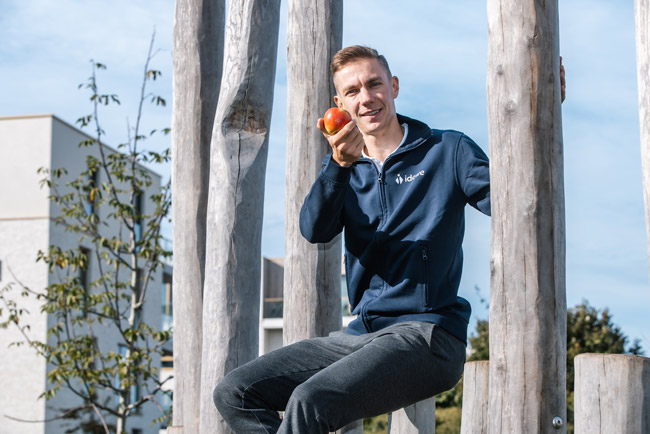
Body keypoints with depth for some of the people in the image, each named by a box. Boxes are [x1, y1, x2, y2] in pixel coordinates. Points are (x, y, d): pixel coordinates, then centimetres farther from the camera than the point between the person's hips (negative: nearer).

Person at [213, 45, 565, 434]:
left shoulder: (446, 150, 4)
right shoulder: (344, 167, 15)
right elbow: (315, 230, -5)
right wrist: (340, 164, -24)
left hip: (427, 333, -6)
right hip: (361, 334, 6)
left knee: (309, 401, -30)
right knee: (235, 394, -7)